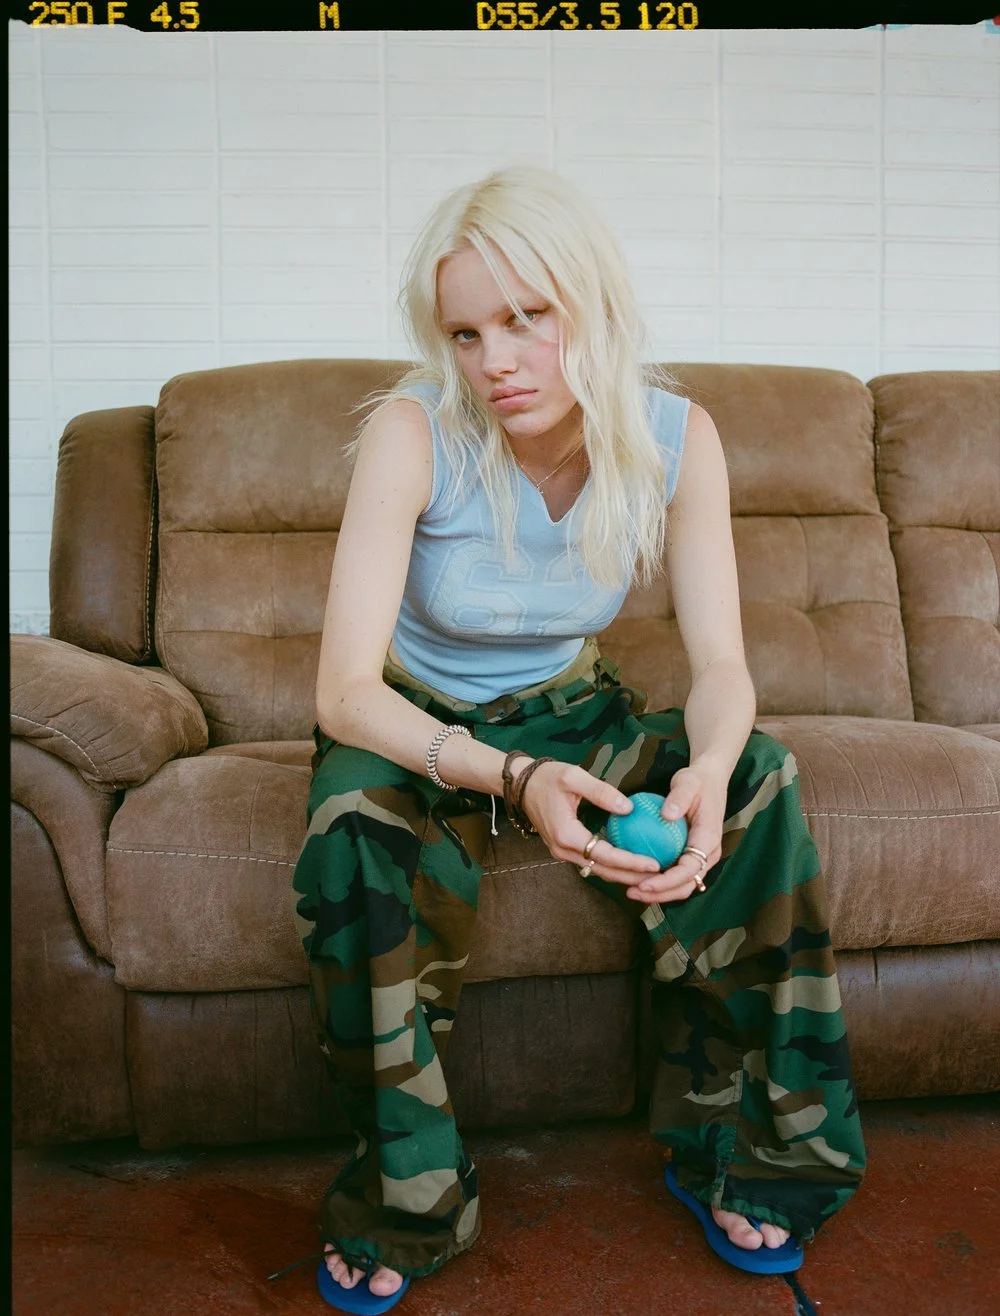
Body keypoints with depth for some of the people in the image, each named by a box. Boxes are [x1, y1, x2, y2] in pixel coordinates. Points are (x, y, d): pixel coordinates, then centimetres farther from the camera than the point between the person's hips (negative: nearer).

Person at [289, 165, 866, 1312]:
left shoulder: (674, 437, -14)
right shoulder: (413, 434, -24)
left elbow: (720, 664, -14)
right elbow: (345, 689, -28)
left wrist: (710, 768, -38)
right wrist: (511, 780, -45)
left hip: (565, 709, 3)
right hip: (414, 724, -2)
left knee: (757, 777, -23)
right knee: (360, 833, -35)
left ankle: (737, 1149, -4)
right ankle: (401, 1202, -11)